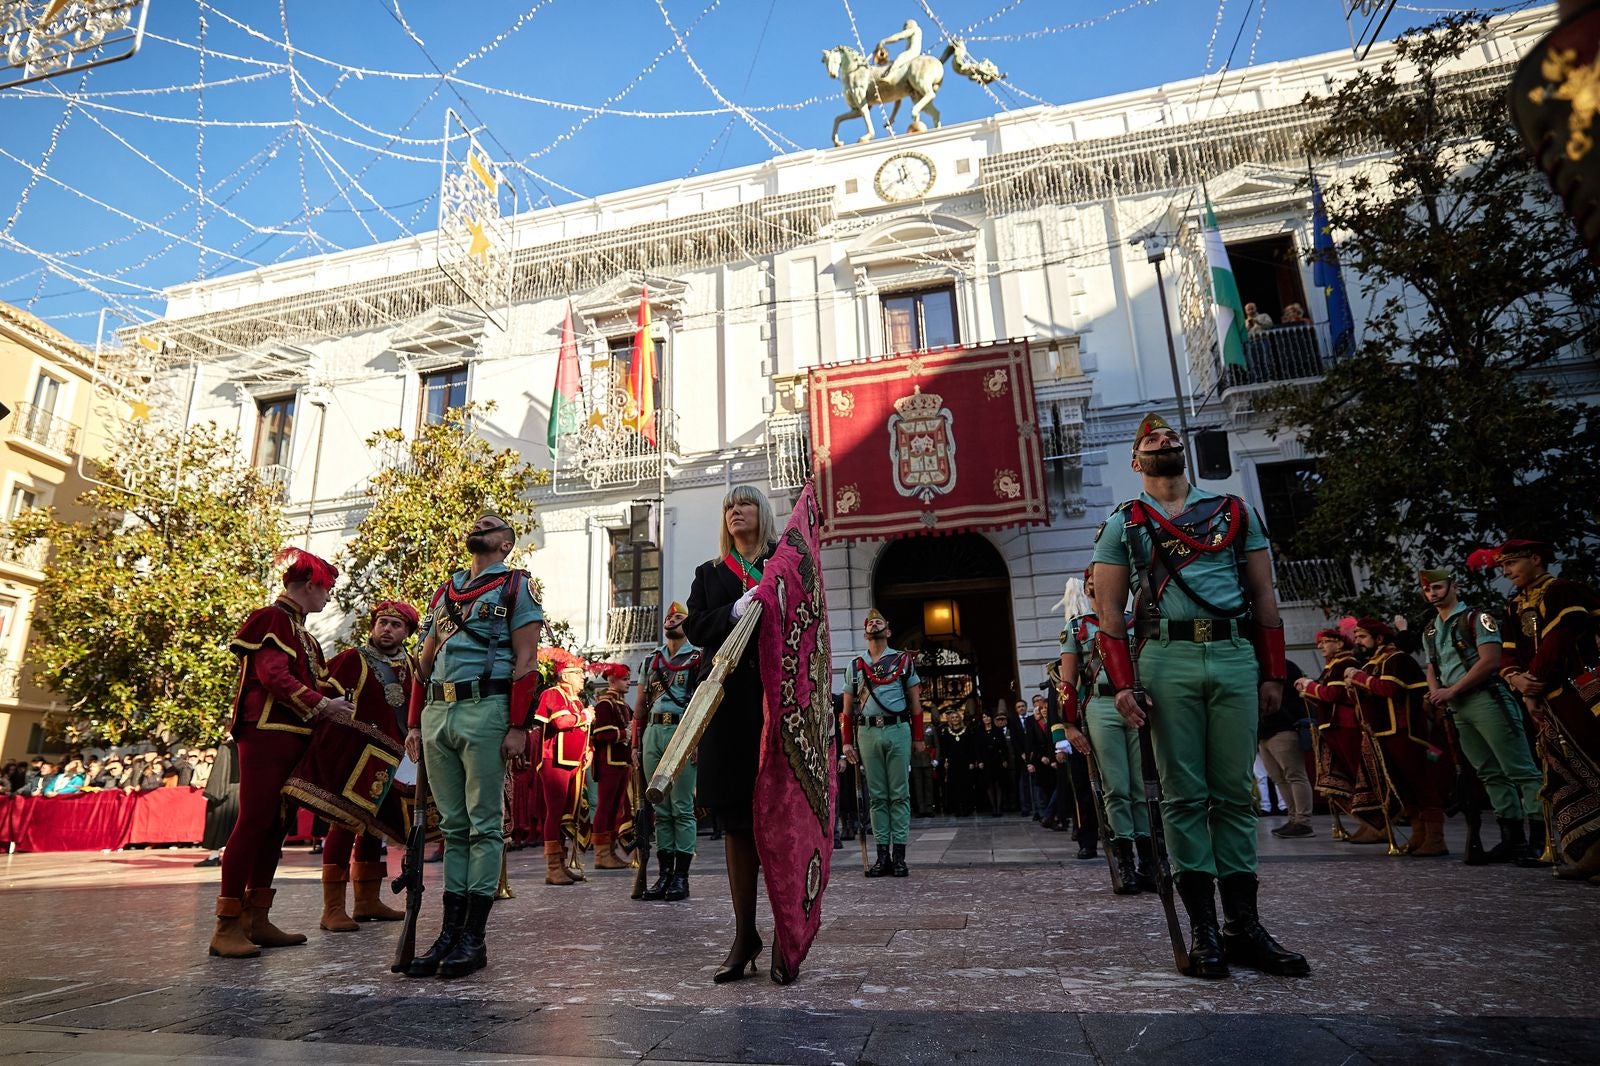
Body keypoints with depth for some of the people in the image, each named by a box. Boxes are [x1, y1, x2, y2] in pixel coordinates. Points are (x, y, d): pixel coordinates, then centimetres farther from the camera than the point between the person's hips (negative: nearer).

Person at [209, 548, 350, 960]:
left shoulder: (301, 631, 22)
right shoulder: (272, 618, -6)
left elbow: (318, 680, 16)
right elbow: (273, 675, -18)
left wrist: (345, 708, 2)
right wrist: (322, 705, -19)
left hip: (292, 737, 9)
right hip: (266, 732, -9)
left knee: (275, 825, 9)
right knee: (253, 822, -8)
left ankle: (257, 920, 15)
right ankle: (227, 926, -2)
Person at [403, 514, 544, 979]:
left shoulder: (517, 586, 3)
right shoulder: (444, 591, 21)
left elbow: (525, 661, -6)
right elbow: (425, 662, 22)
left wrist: (518, 728, -13)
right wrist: (414, 724, 14)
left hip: (485, 710, -6)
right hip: (437, 712, 6)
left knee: (484, 824, -1)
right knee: (453, 826, 10)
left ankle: (475, 937, 5)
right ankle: (450, 930, 17)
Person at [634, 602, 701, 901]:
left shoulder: (697, 658, 2)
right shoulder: (652, 659, 18)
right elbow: (640, 705, 19)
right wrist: (636, 743, 13)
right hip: (653, 733, 6)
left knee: (682, 808, -3)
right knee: (661, 809, 9)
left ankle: (681, 876, 3)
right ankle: (664, 873, 15)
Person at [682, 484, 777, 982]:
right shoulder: (709, 573, 20)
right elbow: (695, 626, 5)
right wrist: (735, 612, -10)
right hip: (729, 702, 2)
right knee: (735, 821, 4)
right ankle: (744, 935, 14)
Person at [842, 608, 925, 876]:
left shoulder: (903, 660, 9)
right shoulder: (855, 666, 14)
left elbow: (915, 702, 8)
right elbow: (848, 708, 15)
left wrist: (918, 737, 4)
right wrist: (847, 742, 8)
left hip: (897, 730, -2)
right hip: (867, 732, 2)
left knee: (899, 794, 0)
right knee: (876, 796, 4)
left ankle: (899, 855, 4)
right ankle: (882, 855, 9)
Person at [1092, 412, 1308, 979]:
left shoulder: (1235, 511, 17)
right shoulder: (1122, 525, 10)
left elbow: (1264, 597, 14)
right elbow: (1108, 611, 5)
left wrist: (1273, 674, 7)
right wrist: (1123, 684, -5)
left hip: (1235, 657, 2)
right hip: (1166, 660, -2)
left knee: (1234, 792, 5)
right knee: (1184, 794, 1)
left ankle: (1244, 925, 13)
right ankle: (1203, 927, 8)